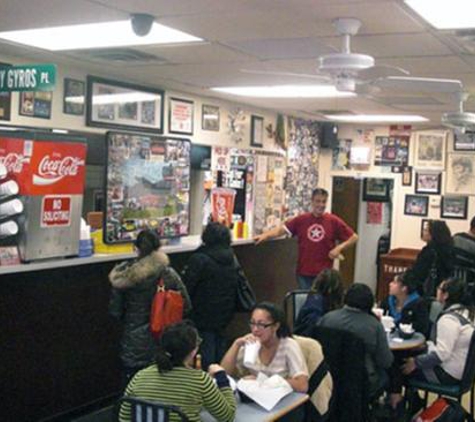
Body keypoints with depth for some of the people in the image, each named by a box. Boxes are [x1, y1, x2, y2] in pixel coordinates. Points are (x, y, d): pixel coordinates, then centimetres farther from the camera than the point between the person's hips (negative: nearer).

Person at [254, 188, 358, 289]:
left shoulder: (334, 221, -2)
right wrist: (265, 235, -20)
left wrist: (339, 247, -11)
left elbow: (354, 237, 3)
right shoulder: (301, 220, 0)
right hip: (303, 272, 1)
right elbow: (282, 229, -5)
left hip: (324, 274, -1)